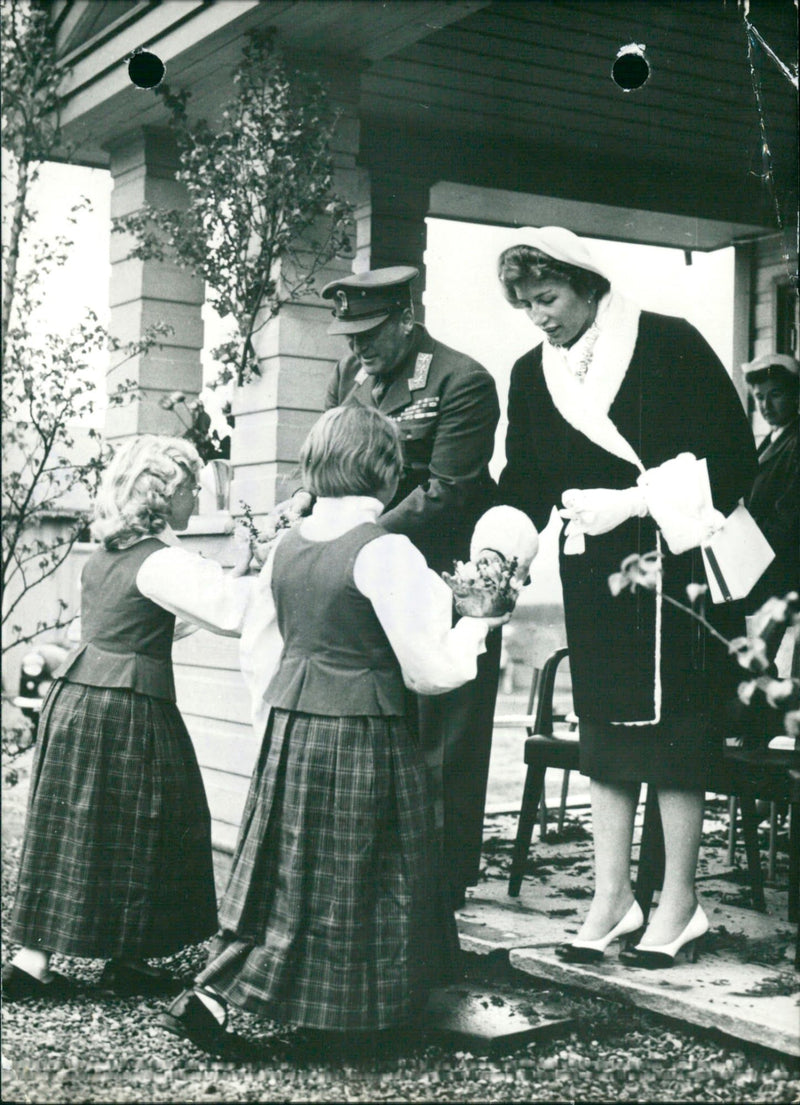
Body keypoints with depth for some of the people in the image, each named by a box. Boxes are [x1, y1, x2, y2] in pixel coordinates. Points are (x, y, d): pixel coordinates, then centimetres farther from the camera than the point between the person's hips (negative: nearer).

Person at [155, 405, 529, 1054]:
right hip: (364, 738, -6)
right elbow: (428, 670, -13)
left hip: (290, 729, 7)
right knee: (355, 878, 6)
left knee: (286, 869, 16)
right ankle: (348, 1014, 17)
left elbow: (256, 647, 14)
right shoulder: (385, 551, -15)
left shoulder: (287, 545, 6)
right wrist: (475, 629, 4)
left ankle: (211, 994, 11)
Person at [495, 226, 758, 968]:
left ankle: (679, 901, 9)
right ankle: (611, 897, 13)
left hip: (674, 560, -4)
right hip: (593, 570, 5)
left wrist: (632, 502, -17)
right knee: (604, 731, 5)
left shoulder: (669, 345, -7)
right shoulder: (531, 376, 8)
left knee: (671, 727, -2)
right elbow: (524, 487, 9)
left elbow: (730, 458, -10)